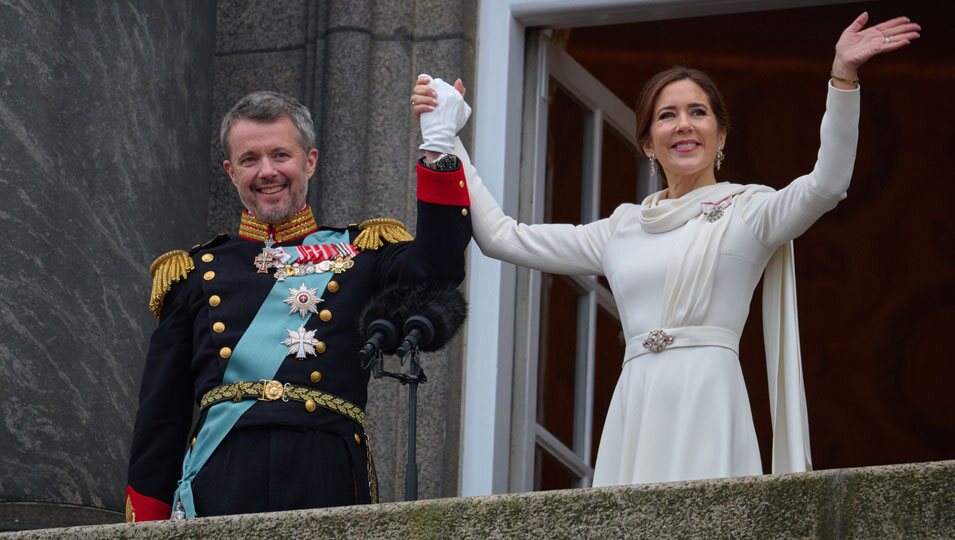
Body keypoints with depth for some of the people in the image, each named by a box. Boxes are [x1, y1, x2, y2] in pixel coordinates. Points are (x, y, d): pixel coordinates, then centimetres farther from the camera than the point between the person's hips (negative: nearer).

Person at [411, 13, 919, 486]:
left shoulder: (747, 211, 6)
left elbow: (826, 185, -13)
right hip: (634, 416, 4)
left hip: (706, 407, -4)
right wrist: (444, 135, 21)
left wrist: (843, 74, -24)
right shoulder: (621, 228, 18)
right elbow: (499, 236, 21)